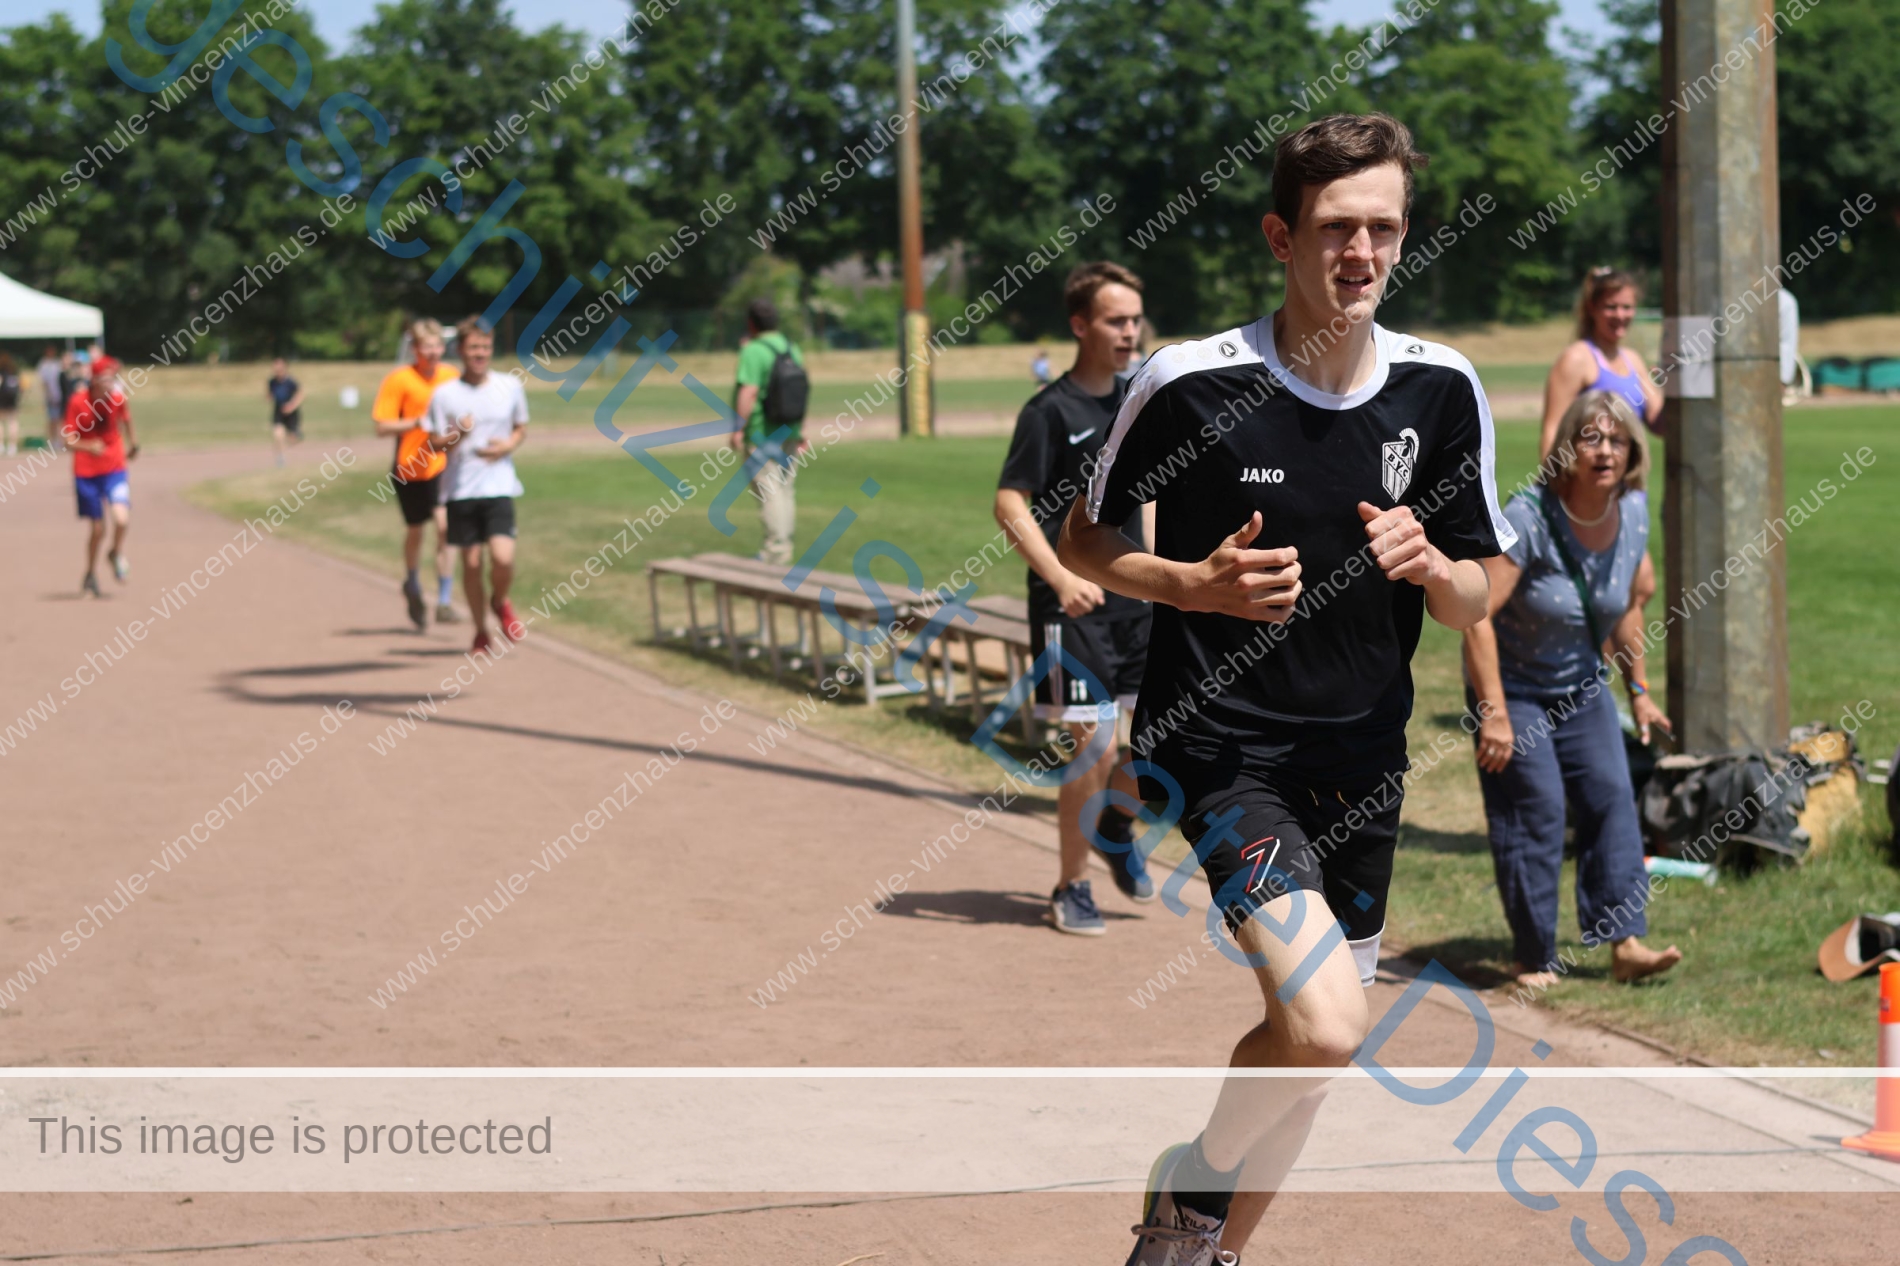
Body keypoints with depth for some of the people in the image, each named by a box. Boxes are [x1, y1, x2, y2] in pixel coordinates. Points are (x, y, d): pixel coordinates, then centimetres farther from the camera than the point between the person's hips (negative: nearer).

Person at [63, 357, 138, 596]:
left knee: (122, 518, -20)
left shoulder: (118, 399, -8)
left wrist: (132, 442, 29)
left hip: (115, 468, 1)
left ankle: (117, 554, 13)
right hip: (86, 471, -1)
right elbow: (69, 441, -16)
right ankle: (91, 574, 31)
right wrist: (88, 447, -35)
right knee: (97, 529, 5)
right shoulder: (78, 401, -15)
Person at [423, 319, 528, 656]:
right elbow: (434, 444, 1)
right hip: (460, 489, 0)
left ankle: (500, 602, 18)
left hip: (499, 486, 0)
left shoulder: (510, 387, 3)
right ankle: (481, 632, 20)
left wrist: (509, 445, -5)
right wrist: (457, 435, -19)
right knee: (471, 561, 4)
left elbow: (521, 429, 16)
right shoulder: (444, 394, -2)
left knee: (503, 558, -15)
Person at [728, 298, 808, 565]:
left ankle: (776, 553, -8)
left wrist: (738, 428, -18)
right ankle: (783, 550, 18)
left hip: (761, 434, -8)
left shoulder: (754, 351, -14)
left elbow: (749, 392, -22)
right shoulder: (792, 348, 9)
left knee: (769, 492, -6)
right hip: (789, 433, 8)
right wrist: (801, 431, 17)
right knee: (784, 490, 12)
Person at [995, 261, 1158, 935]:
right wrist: (1060, 577, -25)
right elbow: (1010, 505, -14)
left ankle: (1117, 827, 28)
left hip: (1137, 601, 6)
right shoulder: (1050, 411, -10)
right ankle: (1071, 887, 10)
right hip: (1074, 605, -6)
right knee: (1095, 747, -6)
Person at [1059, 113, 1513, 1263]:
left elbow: (1474, 604, 8)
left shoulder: (1442, 389, 0)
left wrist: (1429, 565, -15)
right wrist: (1196, 585, -16)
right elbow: (1084, 541, 2)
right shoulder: (1187, 383, -11)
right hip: (1216, 745, -5)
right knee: (1324, 1028, -22)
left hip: (1362, 758, 5)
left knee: (1307, 1043, 13)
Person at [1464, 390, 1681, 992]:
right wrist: (1494, 714, -28)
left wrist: (1638, 692, 14)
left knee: (1611, 797, -6)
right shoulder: (1528, 518, -25)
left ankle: (1625, 943, -7)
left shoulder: (1632, 513, -6)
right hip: (1512, 686, -5)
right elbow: (1476, 615, -26)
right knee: (1534, 812, -8)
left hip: (1581, 685, 6)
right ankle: (1534, 960, 1)